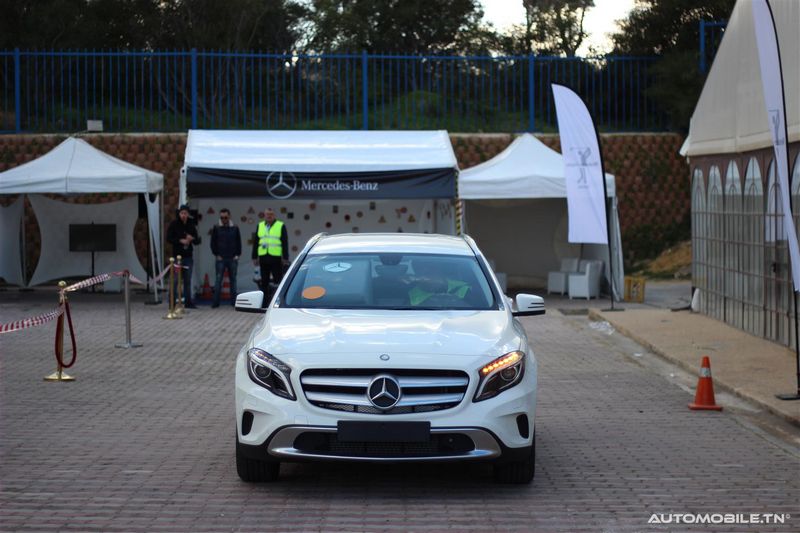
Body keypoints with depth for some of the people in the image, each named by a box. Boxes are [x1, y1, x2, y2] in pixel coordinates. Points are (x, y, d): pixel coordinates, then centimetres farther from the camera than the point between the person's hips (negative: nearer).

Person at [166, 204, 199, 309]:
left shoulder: (191, 225, 9)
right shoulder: (174, 224, -2)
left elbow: (197, 241, 8)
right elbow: (169, 239, -7)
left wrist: (192, 238, -14)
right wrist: (180, 240, -19)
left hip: (188, 256, 4)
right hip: (177, 256, -4)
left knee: (188, 280, 9)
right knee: (176, 280, -5)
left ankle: (188, 302, 14)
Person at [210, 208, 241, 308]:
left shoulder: (235, 228, 6)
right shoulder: (216, 228, 3)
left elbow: (239, 243, 10)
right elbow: (213, 243, 5)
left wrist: (237, 255, 1)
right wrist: (216, 254, -3)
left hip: (233, 259, 2)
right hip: (220, 258, -1)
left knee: (233, 280, 6)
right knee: (218, 279, -4)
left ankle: (234, 301, 11)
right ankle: (216, 302, -3)